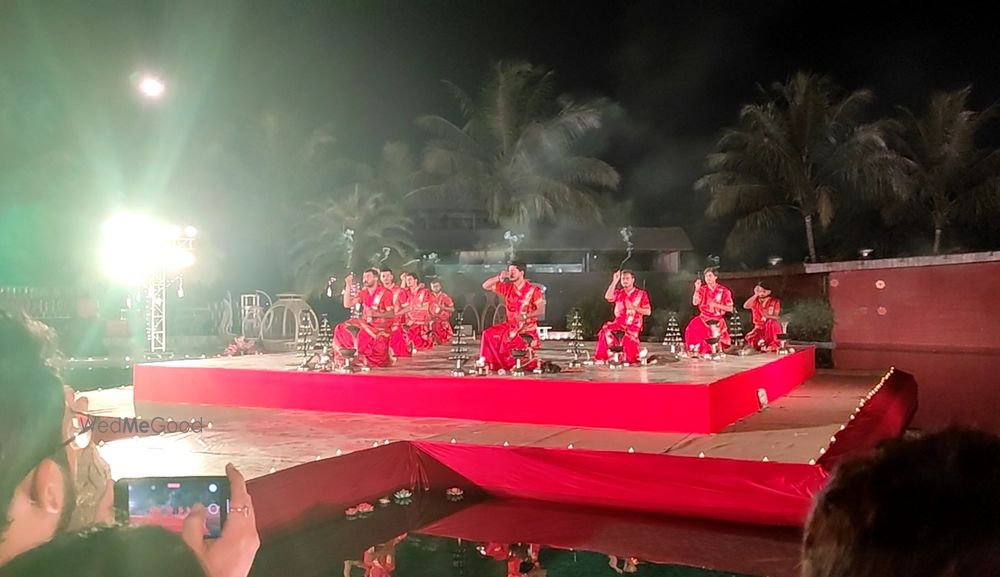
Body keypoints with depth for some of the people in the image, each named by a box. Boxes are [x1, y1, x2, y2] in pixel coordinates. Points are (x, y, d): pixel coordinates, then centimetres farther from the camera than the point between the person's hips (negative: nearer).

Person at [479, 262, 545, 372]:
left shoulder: (533, 290, -9)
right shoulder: (507, 288, 6)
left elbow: (541, 310, -16)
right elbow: (485, 286, 7)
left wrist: (525, 316, -29)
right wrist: (499, 277, -8)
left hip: (527, 329, -5)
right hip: (509, 326, 5)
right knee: (488, 334, -16)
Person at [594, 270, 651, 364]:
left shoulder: (641, 294, 4)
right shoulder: (618, 293, 12)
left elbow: (648, 312, -1)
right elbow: (608, 297, -11)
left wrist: (633, 307, -14)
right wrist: (614, 281, -9)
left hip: (634, 324, -3)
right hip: (619, 323, 3)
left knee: (629, 336, -34)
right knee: (606, 329, -26)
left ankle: (632, 359, -12)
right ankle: (601, 357, -20)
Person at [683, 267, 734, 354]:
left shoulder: (724, 291, -1)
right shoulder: (702, 289, 6)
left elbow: (730, 308, -1)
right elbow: (695, 303, -7)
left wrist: (716, 305, -13)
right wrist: (697, 289, -15)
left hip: (717, 320, -2)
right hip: (703, 318, 2)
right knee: (693, 327, -26)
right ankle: (696, 349, -9)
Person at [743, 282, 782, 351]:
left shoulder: (775, 301, 1)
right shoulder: (755, 301, 4)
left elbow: (777, 317, -7)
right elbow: (746, 306, -18)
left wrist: (768, 316, -28)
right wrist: (756, 295, -14)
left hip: (772, 328, -1)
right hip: (759, 327, 1)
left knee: (770, 323, -38)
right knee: (749, 338, -30)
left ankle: (772, 345, -25)